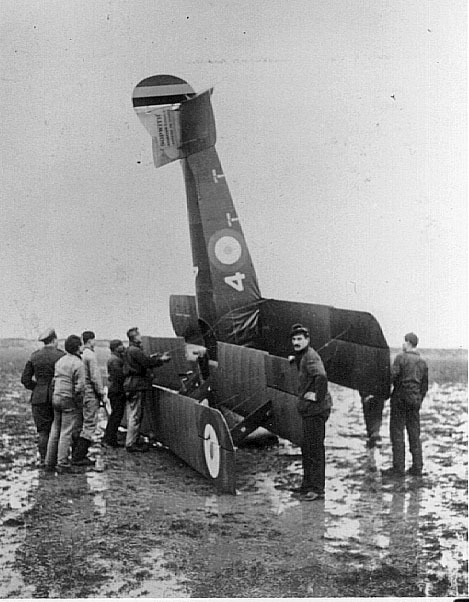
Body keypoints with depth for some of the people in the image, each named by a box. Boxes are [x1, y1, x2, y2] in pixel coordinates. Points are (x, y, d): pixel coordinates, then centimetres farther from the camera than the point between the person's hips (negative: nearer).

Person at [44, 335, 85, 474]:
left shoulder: (60, 361, 10)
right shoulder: (78, 364, -15)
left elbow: (55, 380, 13)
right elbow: (80, 386, -18)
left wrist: (57, 394, 17)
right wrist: (79, 402, -6)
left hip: (56, 398, 8)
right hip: (70, 400, -8)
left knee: (55, 431, 14)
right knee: (67, 433, -3)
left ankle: (50, 462, 19)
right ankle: (62, 464, 0)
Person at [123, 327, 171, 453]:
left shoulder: (129, 350, 15)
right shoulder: (135, 351, -17)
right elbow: (148, 363, -19)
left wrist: (150, 357, 14)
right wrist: (162, 360, -6)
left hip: (130, 385, 11)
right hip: (137, 386, -11)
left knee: (131, 415, 14)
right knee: (135, 416, -6)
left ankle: (131, 441, 21)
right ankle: (131, 443, -4)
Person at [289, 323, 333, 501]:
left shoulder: (310, 357, -15)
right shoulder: (302, 356, 16)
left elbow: (321, 375, -34)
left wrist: (318, 396, -26)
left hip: (316, 408, -11)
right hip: (308, 409, 11)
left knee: (315, 449, -8)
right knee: (307, 448, 17)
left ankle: (318, 489, -4)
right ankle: (307, 484, 26)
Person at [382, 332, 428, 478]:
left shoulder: (401, 357, -8)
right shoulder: (422, 362, 11)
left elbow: (393, 376, -15)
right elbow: (425, 385, 14)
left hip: (401, 398, -6)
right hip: (415, 399, 6)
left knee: (397, 433, -2)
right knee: (414, 434, 10)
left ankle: (398, 467, -4)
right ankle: (417, 467, 10)